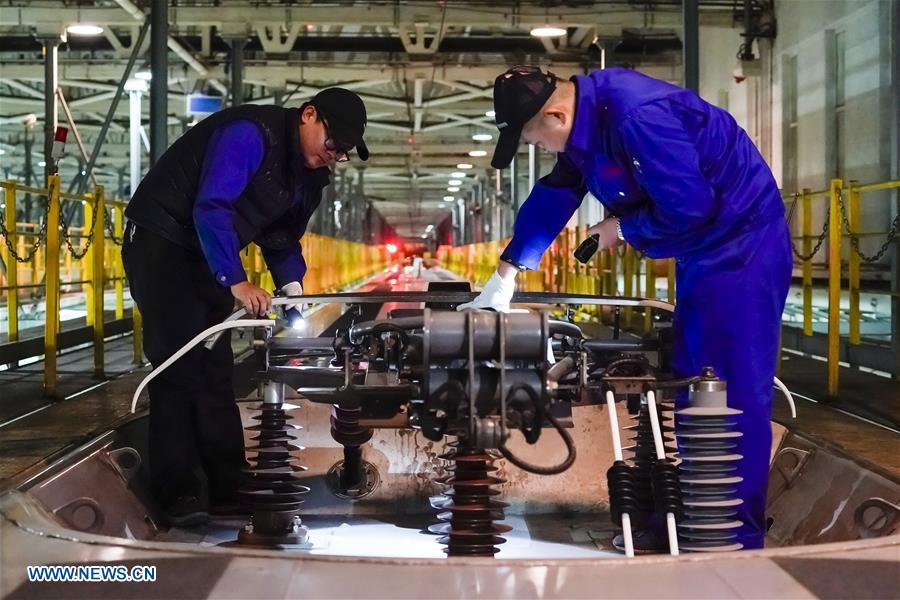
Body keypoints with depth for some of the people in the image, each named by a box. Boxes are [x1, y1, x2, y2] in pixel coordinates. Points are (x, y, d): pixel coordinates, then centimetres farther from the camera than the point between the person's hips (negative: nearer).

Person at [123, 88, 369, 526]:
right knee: (179, 364, -13)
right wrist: (236, 281, -36)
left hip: (205, 257, 9)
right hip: (160, 243, -9)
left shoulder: (310, 175, 5)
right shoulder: (250, 134, -24)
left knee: (215, 367, 7)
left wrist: (291, 284, -5)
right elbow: (212, 208, -32)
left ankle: (227, 487, 11)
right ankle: (178, 492, -11)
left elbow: (283, 238, 12)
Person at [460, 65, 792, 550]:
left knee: (736, 392, -9)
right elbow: (552, 198, 11)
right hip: (703, 251, 10)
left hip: (740, 247, -10)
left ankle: (738, 536, -4)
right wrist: (505, 276, 12)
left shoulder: (637, 116, -29)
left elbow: (689, 206, -28)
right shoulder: (588, 120, 3)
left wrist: (623, 228, -10)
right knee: (689, 384, 14)